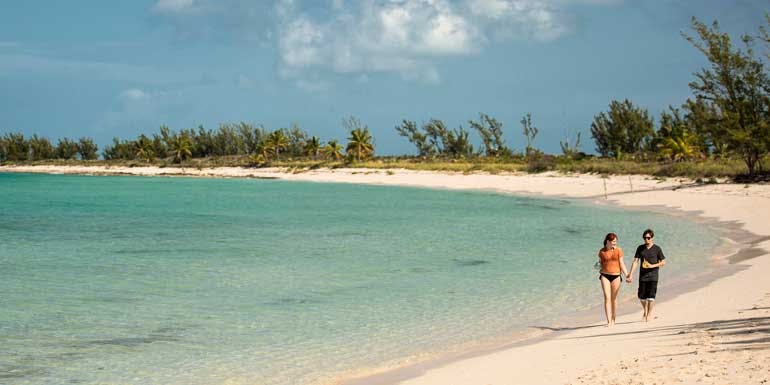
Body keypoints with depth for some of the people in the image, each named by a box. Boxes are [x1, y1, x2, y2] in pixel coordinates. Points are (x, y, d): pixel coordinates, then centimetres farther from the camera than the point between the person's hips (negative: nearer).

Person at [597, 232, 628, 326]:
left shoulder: (618, 250, 0)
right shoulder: (602, 251, 2)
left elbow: (621, 264, 1)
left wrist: (627, 275, -6)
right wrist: (599, 269, -1)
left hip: (616, 275, 0)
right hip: (605, 275, 0)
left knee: (614, 298, 7)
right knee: (607, 298, -8)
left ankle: (613, 319, 21)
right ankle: (609, 321, -11)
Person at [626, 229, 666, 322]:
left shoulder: (657, 249, -2)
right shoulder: (640, 248, 5)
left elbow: (663, 262, 0)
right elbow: (635, 262, 1)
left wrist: (652, 266, -15)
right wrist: (630, 275, -6)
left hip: (653, 275, -3)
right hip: (643, 275, 3)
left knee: (651, 295, -9)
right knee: (641, 296, 5)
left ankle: (649, 313, 5)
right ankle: (645, 310, 31)